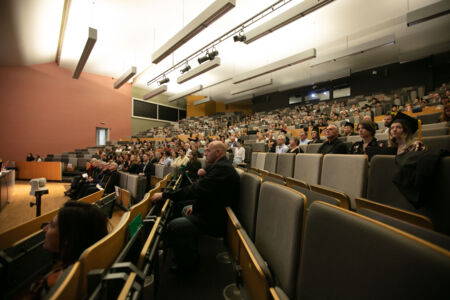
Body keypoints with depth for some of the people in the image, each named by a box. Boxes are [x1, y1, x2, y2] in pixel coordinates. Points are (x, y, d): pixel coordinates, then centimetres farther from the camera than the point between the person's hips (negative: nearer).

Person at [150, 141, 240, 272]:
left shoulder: (222, 168, -24)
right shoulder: (222, 166, 11)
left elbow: (196, 189, -27)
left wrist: (164, 195, -19)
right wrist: (195, 206, 6)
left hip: (214, 221, -11)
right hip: (216, 213, 11)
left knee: (173, 226, -16)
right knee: (185, 213, 24)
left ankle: (187, 263, 9)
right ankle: (190, 256, 34)